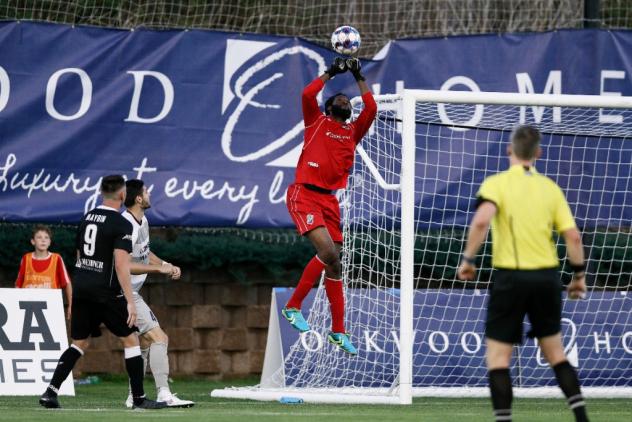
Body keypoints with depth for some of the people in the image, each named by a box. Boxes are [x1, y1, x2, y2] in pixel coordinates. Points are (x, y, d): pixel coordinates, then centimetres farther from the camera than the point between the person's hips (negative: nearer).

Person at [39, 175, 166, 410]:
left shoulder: (86, 218, 12)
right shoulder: (121, 225, -11)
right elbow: (121, 264, -19)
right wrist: (130, 301, -19)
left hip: (81, 290, 7)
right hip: (106, 292, -7)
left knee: (79, 344, 14)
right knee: (130, 340, 5)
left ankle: (50, 392, 2)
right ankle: (139, 399, 6)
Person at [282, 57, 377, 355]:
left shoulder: (353, 132, 18)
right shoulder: (316, 122, 8)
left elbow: (371, 108, 10)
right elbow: (308, 94, -7)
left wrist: (359, 77, 15)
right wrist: (331, 72, 2)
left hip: (329, 200, 6)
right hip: (304, 196, -6)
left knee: (333, 263, 6)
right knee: (328, 252, -24)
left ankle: (338, 331, 11)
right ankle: (293, 306, -11)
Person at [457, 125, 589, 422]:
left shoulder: (497, 183, -5)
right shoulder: (550, 187, 5)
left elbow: (481, 221, -23)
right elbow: (572, 236, 0)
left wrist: (468, 259, -13)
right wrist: (579, 274, 11)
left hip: (510, 277, -4)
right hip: (547, 276, 4)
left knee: (498, 357, 2)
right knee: (555, 353, 17)